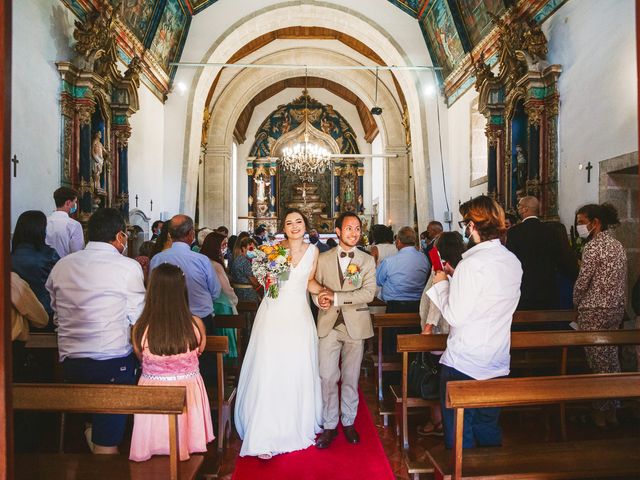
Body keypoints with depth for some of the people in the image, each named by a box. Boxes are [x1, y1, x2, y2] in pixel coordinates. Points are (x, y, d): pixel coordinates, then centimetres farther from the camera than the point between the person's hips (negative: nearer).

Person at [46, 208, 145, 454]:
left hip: (69, 360, 6)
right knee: (107, 444, 6)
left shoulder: (61, 265, 8)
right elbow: (138, 319, -6)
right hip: (113, 363, -5)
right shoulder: (129, 267, -9)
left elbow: (57, 315, 13)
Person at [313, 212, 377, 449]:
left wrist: (336, 297, -17)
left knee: (351, 378, 10)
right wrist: (320, 299, -18)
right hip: (329, 325, 0)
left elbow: (368, 293, -10)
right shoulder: (323, 259, 6)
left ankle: (348, 423, 28)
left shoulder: (367, 261, 2)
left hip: (355, 325, 0)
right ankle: (329, 426, 16)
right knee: (327, 377, 0)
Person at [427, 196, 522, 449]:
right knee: (489, 430, 23)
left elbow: (455, 316, -20)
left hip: (463, 364, -7)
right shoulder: (513, 262, 3)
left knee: (459, 433, 9)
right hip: (497, 363, 8)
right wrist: (454, 280, 12)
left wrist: (441, 284, -6)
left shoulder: (472, 264, -22)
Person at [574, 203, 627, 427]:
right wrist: (618, 303, 20)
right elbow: (623, 281, 13)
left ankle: (600, 411, 14)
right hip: (616, 309, 8)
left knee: (597, 360, 2)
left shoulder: (593, 245, -15)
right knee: (612, 357, 14)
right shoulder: (618, 245, 10)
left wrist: (577, 305, 0)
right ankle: (612, 410, 24)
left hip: (595, 311, -8)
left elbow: (582, 281, -15)